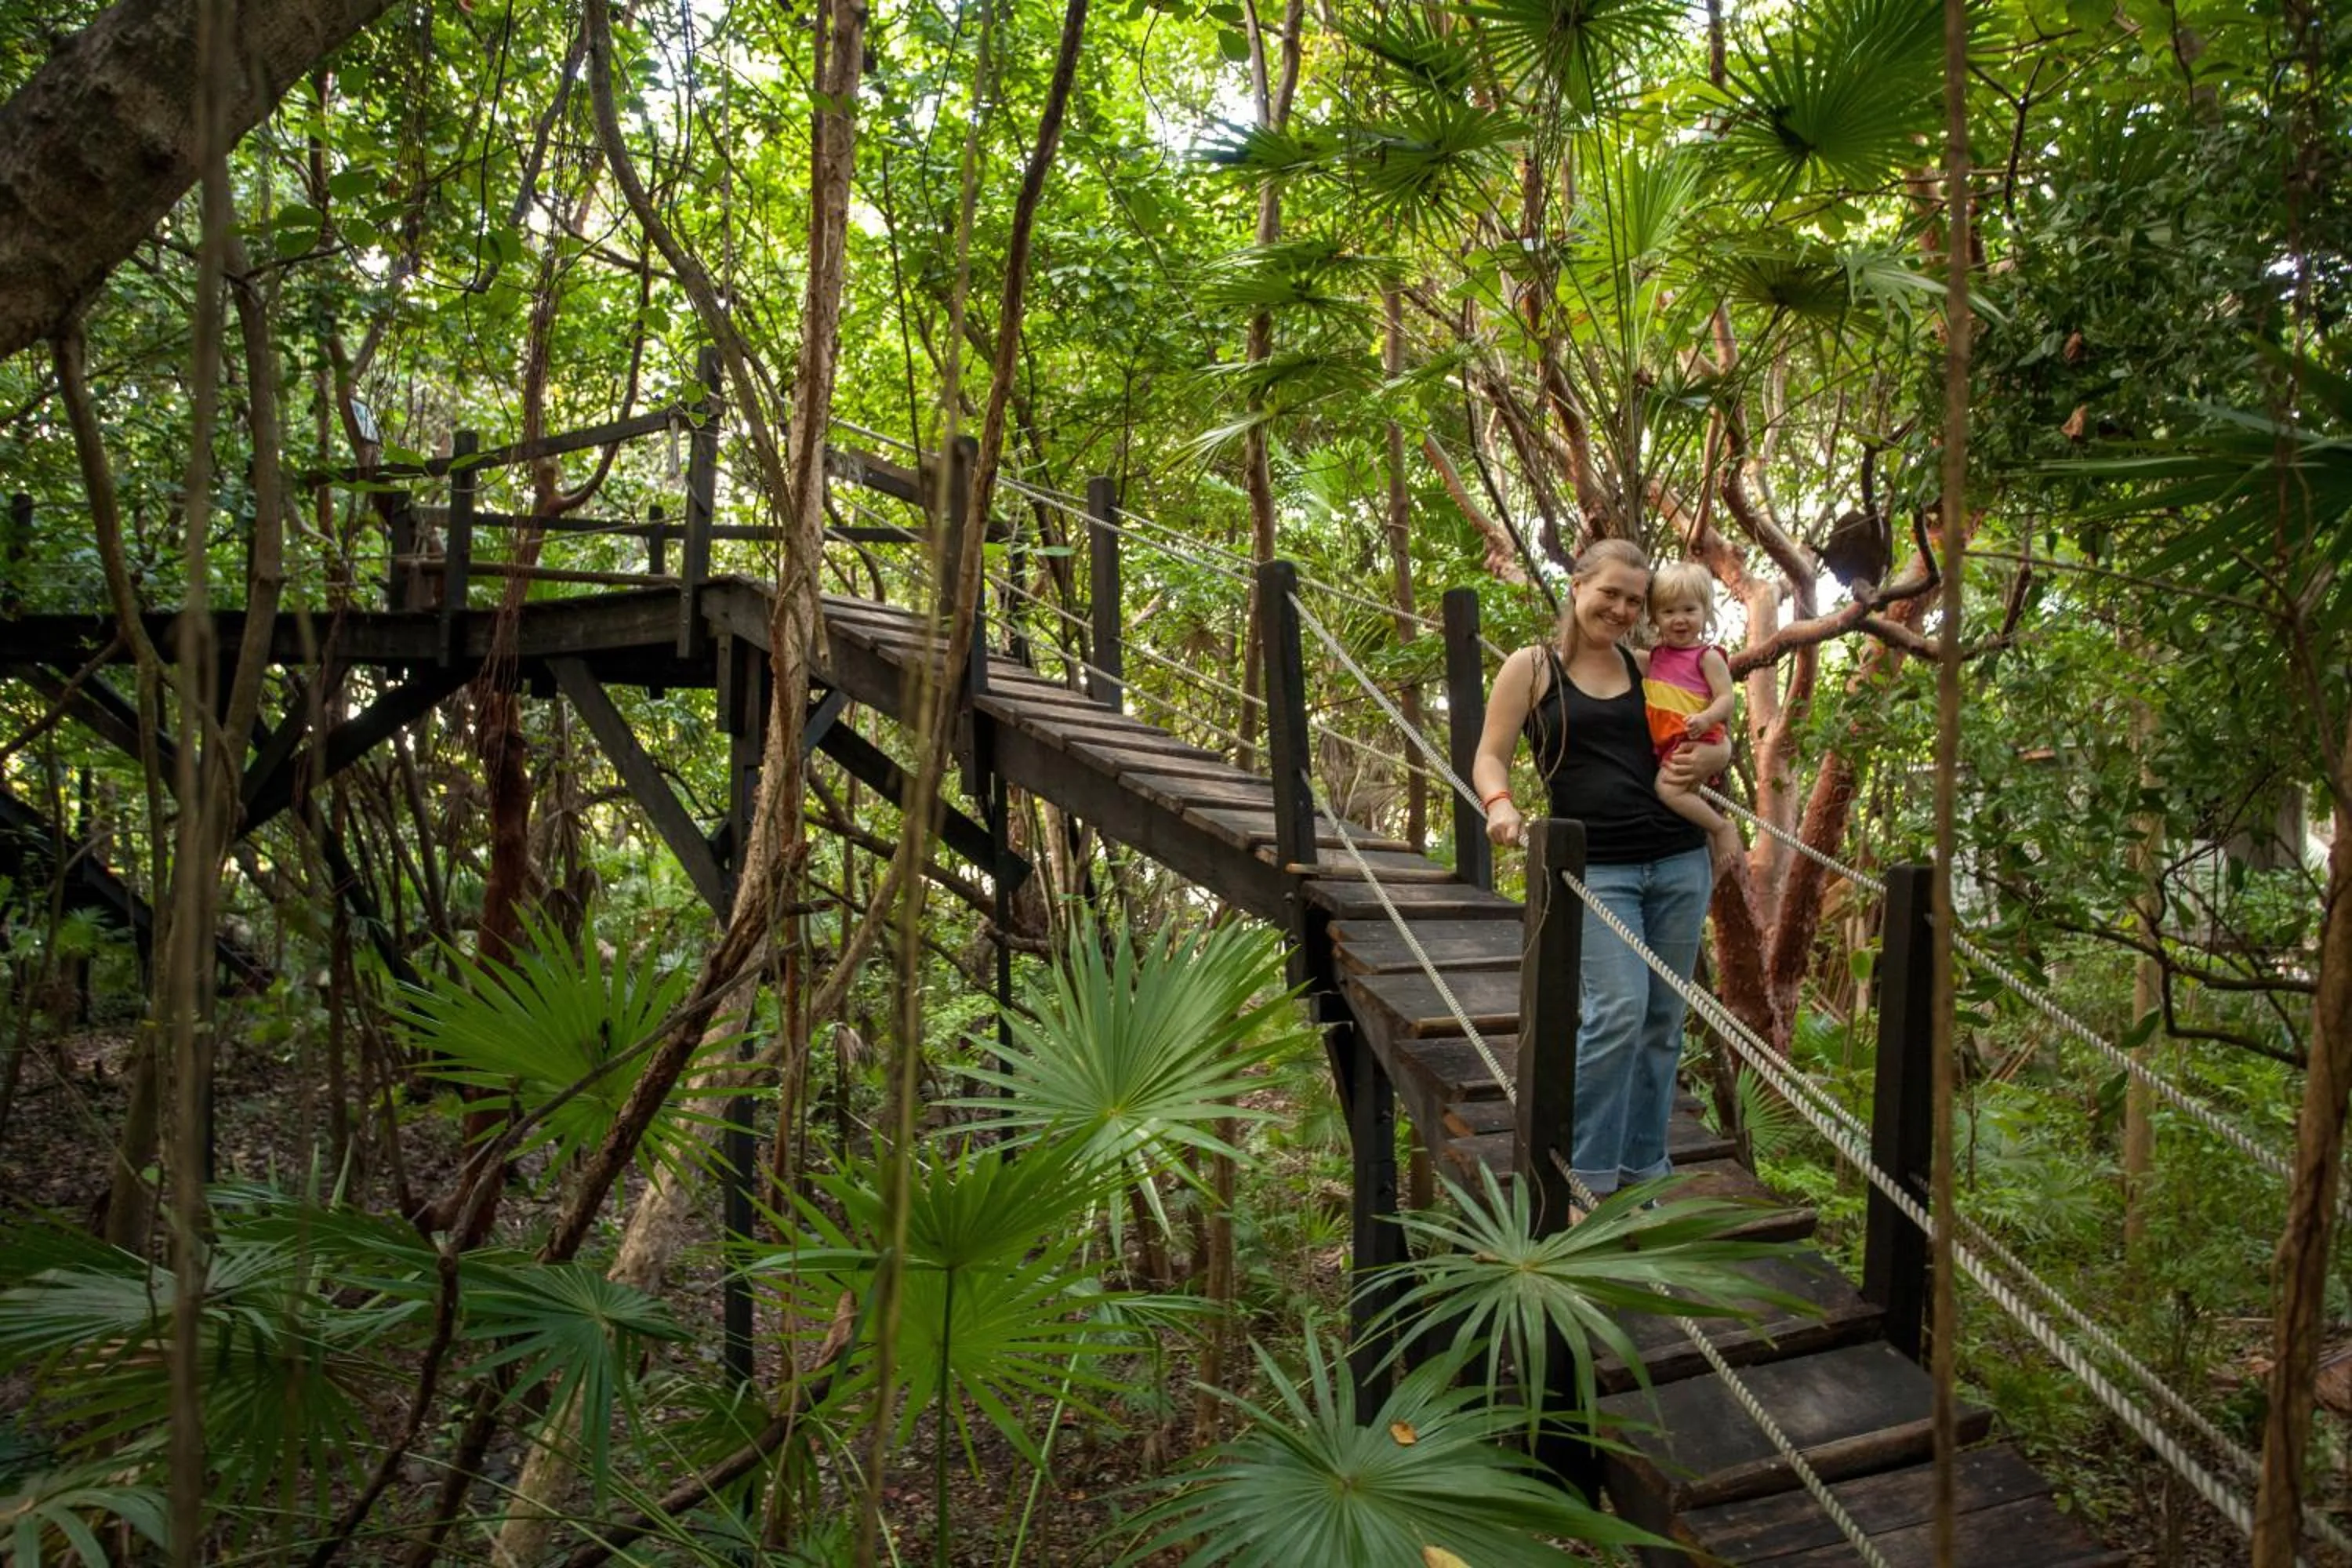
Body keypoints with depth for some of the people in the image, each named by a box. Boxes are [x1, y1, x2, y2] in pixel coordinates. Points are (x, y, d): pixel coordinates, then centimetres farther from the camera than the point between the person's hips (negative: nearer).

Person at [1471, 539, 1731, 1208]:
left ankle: (1643, 1168, 18)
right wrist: (1500, 803, -21)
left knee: (1662, 1020, 6)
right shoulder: (1532, 667, 3)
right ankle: (1583, 1172, -2)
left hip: (1679, 862, 4)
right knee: (1619, 1009, -17)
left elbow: (1718, 741, 21)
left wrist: (1707, 759, -3)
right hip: (1594, 868, -4)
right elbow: (1490, 757, 1)